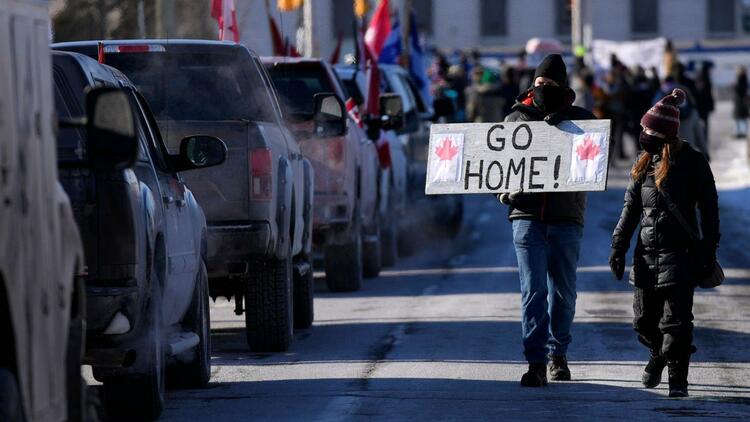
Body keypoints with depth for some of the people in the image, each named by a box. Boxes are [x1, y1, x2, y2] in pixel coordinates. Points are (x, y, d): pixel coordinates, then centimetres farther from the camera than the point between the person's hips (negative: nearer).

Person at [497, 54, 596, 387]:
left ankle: (558, 355, 25)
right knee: (533, 290, -9)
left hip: (566, 216, 1)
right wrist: (504, 190, -5)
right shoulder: (516, 118, 10)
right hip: (527, 216, -1)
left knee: (563, 292, 9)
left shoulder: (580, 119, 8)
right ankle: (536, 363, -12)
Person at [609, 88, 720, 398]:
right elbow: (631, 208, 15)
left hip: (679, 256, -5)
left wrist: (708, 253, -7)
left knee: (675, 322, -9)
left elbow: (709, 210, -3)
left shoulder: (692, 163, -5)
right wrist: (618, 246, 8)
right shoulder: (644, 164, 9)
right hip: (647, 255, 5)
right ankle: (659, 353, 39)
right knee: (644, 320, 10)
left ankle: (677, 379, -2)